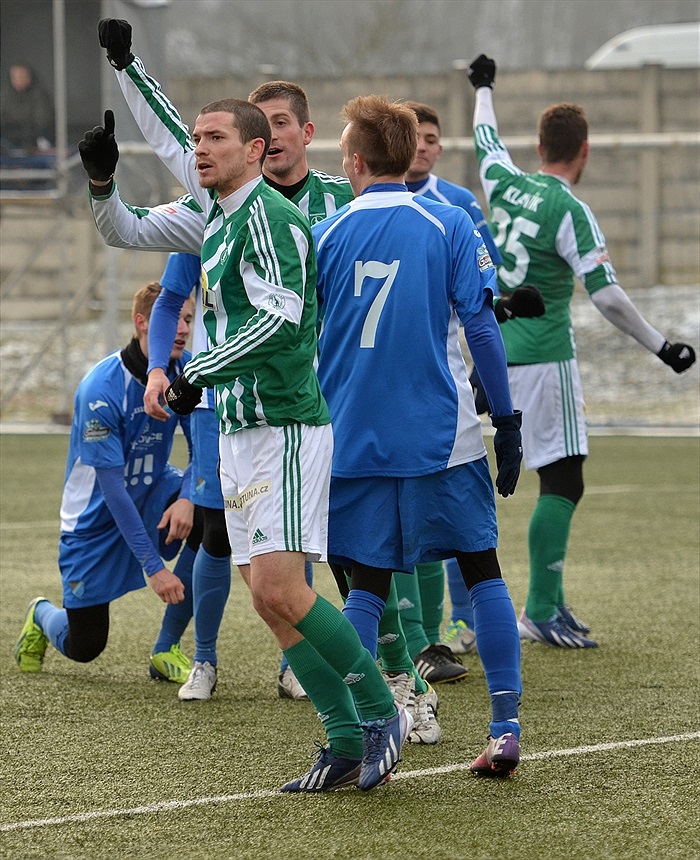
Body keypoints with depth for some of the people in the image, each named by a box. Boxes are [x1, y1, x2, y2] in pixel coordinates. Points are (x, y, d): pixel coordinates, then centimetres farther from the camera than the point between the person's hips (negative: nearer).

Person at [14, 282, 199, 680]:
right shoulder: (101, 389, -28)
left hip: (152, 491, 4)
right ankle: (42, 615, 41)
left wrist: (187, 498, -30)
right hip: (97, 516, -4)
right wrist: (153, 567, -31)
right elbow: (112, 486, -28)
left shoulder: (186, 370, -12)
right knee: (84, 647, -1)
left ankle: (167, 649, -13)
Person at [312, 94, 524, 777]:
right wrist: (507, 421, 1)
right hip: (443, 438, -1)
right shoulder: (450, 226, -2)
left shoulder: (323, 237, 3)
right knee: (481, 571, 7)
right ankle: (505, 728, 0)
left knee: (366, 585, 9)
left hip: (354, 440, 1)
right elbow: (480, 325, -5)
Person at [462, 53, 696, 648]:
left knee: (559, 480, 12)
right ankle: (541, 612, -8)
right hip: (543, 355, -8)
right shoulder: (570, 212, -15)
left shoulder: (506, 185, 4)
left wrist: (484, 89, 46)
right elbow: (607, 296, -19)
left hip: (495, 348, 8)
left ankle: (551, 600, 11)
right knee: (563, 482, -6)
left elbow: (487, 139, 27)